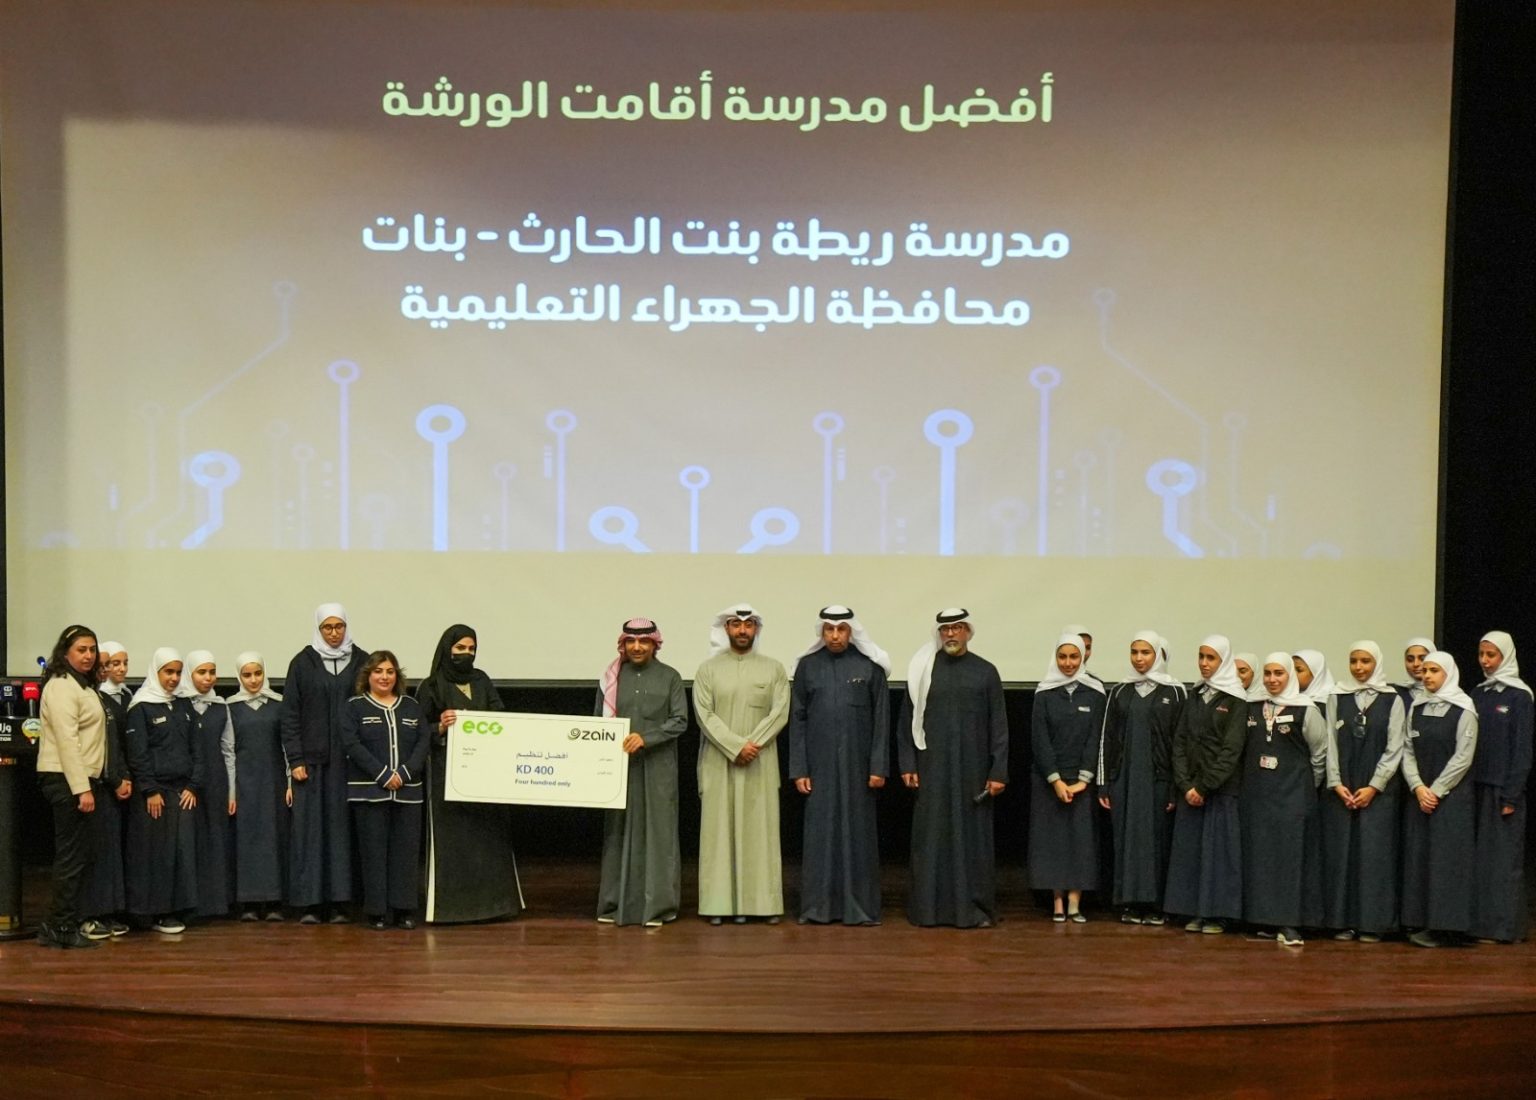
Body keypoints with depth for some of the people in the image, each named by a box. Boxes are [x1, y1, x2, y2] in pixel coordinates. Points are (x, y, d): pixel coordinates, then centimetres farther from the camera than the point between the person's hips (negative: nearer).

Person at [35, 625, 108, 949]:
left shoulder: (85, 686, 18)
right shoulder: (61, 686, -12)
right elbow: (67, 740, -19)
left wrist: (90, 784, 14)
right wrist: (82, 788, -22)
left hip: (81, 780, 10)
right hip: (66, 780, -10)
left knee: (76, 855, 12)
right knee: (72, 855, -6)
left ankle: (56, 925, 18)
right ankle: (63, 928, 1)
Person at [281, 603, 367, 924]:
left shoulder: (360, 662, 7)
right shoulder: (302, 663, 4)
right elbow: (290, 714, 3)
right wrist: (295, 759, -4)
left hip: (350, 760, 1)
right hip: (313, 759, -1)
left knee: (344, 825, 1)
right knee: (310, 827, -1)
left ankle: (340, 902, 5)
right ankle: (310, 903, 3)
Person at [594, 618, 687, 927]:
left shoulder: (669, 677, 3)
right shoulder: (612, 678, 8)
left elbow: (680, 720, -4)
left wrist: (646, 737, -16)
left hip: (657, 768, -1)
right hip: (619, 766, 2)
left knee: (657, 831, -1)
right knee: (619, 832, 4)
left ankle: (656, 905, 4)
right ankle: (615, 904, 12)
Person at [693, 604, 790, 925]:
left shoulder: (773, 669, 6)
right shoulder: (708, 669, 4)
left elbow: (780, 713, -3)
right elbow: (704, 715, -5)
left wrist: (752, 744, -15)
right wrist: (735, 747, -15)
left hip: (760, 763, 0)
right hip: (718, 763, 0)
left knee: (760, 830, 1)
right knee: (719, 829, 0)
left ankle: (760, 901, 5)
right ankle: (720, 902, 3)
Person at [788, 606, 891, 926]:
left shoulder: (870, 666, -1)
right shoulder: (807, 666, 3)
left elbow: (881, 719, -1)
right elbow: (797, 720, 4)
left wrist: (879, 767, -6)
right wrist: (798, 769, 0)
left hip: (857, 764, -1)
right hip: (820, 764, 1)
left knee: (858, 832, 4)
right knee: (819, 832, 4)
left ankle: (860, 906, 12)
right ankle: (819, 905, 12)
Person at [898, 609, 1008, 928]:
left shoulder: (985, 672, 3)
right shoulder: (922, 670, 3)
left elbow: (999, 725, 2)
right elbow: (906, 720, 5)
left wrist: (998, 772, -3)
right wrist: (907, 765, -1)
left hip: (972, 769, 0)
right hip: (932, 768, 0)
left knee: (972, 836, 4)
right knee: (931, 836, 3)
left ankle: (974, 907, 12)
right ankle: (929, 907, 10)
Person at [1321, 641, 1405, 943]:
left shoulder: (1392, 700, 2)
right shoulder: (1337, 698, 7)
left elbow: (1394, 749, -2)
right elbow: (1330, 743, 4)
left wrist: (1374, 787, -8)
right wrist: (1336, 784, -5)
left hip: (1378, 791, -2)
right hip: (1340, 791, 2)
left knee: (1374, 854, -3)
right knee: (1340, 853, 1)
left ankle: (1372, 922, 4)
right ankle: (1343, 921, 8)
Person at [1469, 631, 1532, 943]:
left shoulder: (1519, 696, -5)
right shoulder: (1478, 694, 12)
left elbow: (1523, 747, -9)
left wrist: (1511, 794, -13)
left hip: (1503, 787, -6)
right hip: (1476, 786, 6)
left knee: (1503, 855, -3)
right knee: (1477, 855, 6)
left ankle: (1505, 925, 2)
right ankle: (1478, 920, 12)